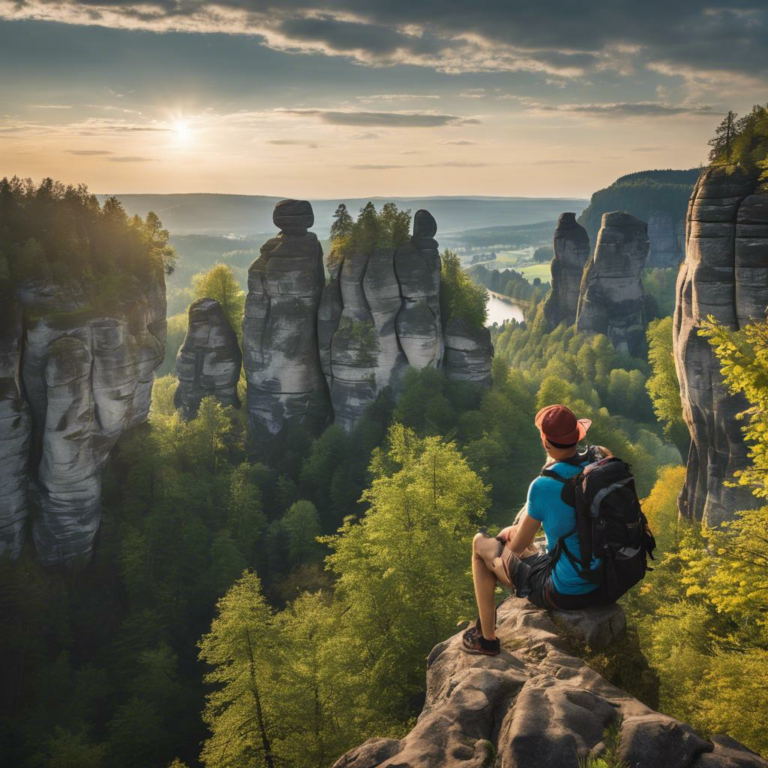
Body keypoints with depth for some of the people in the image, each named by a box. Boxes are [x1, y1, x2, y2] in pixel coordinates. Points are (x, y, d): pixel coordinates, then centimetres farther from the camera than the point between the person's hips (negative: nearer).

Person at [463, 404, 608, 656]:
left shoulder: (544, 486, -25)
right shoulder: (602, 460, -7)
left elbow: (518, 545, -10)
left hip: (565, 593, -7)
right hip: (607, 583, 7)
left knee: (481, 544, 14)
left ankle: (486, 637, 25)